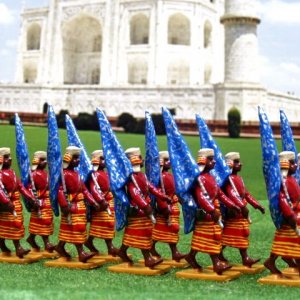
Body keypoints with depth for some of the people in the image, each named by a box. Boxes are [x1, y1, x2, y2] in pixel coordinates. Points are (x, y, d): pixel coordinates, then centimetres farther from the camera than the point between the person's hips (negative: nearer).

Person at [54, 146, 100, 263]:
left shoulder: (76, 173, 14)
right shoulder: (64, 174, -14)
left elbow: (84, 189, 14)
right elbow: (60, 191, -22)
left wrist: (93, 202, 6)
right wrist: (65, 206, -27)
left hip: (80, 205, 9)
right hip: (72, 206, -9)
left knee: (68, 228, 15)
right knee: (77, 228, -8)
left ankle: (60, 247, 28)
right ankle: (81, 253, -7)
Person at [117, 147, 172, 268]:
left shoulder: (141, 175, 14)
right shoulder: (132, 177, -19)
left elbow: (150, 187, 15)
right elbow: (135, 193, -29)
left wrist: (163, 196, 8)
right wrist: (145, 206, -35)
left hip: (142, 210, 10)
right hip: (138, 210, -10)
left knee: (132, 234, 16)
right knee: (144, 234, -4)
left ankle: (122, 252, 27)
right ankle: (148, 259, 1)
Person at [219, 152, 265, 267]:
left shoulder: (238, 178, 16)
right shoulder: (229, 178, -16)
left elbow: (246, 194, 19)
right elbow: (232, 194, -29)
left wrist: (257, 205, 14)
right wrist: (242, 206, -38)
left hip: (241, 211, 10)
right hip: (234, 212, -10)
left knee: (242, 235, 10)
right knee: (228, 235, -3)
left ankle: (245, 258, 14)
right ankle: (218, 254, 7)